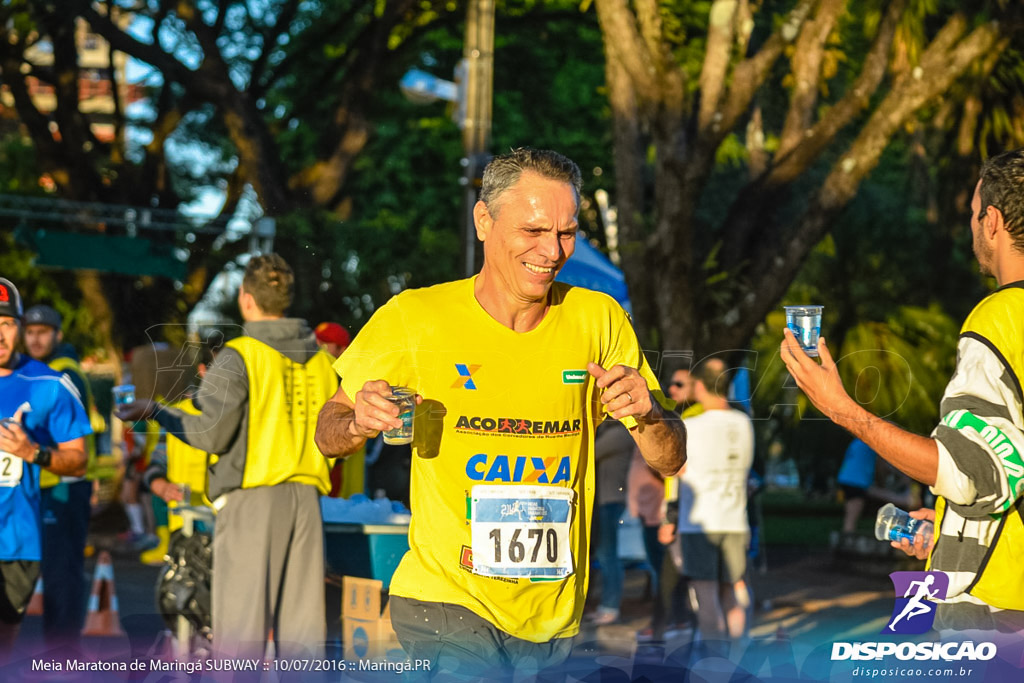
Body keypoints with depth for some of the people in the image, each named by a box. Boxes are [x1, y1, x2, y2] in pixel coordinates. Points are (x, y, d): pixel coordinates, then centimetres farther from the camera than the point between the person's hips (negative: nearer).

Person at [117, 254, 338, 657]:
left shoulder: (238, 357, -7)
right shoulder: (321, 361, 10)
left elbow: (212, 433, -10)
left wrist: (155, 412, 2)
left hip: (252, 499, -5)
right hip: (306, 496, 5)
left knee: (240, 620, -4)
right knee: (301, 619, 6)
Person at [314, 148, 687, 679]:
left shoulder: (598, 320, 3)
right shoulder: (415, 317, -4)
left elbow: (670, 461, 4)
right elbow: (328, 433, 5)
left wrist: (647, 415, -18)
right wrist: (360, 422, -18)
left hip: (554, 615, 4)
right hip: (448, 601, -3)